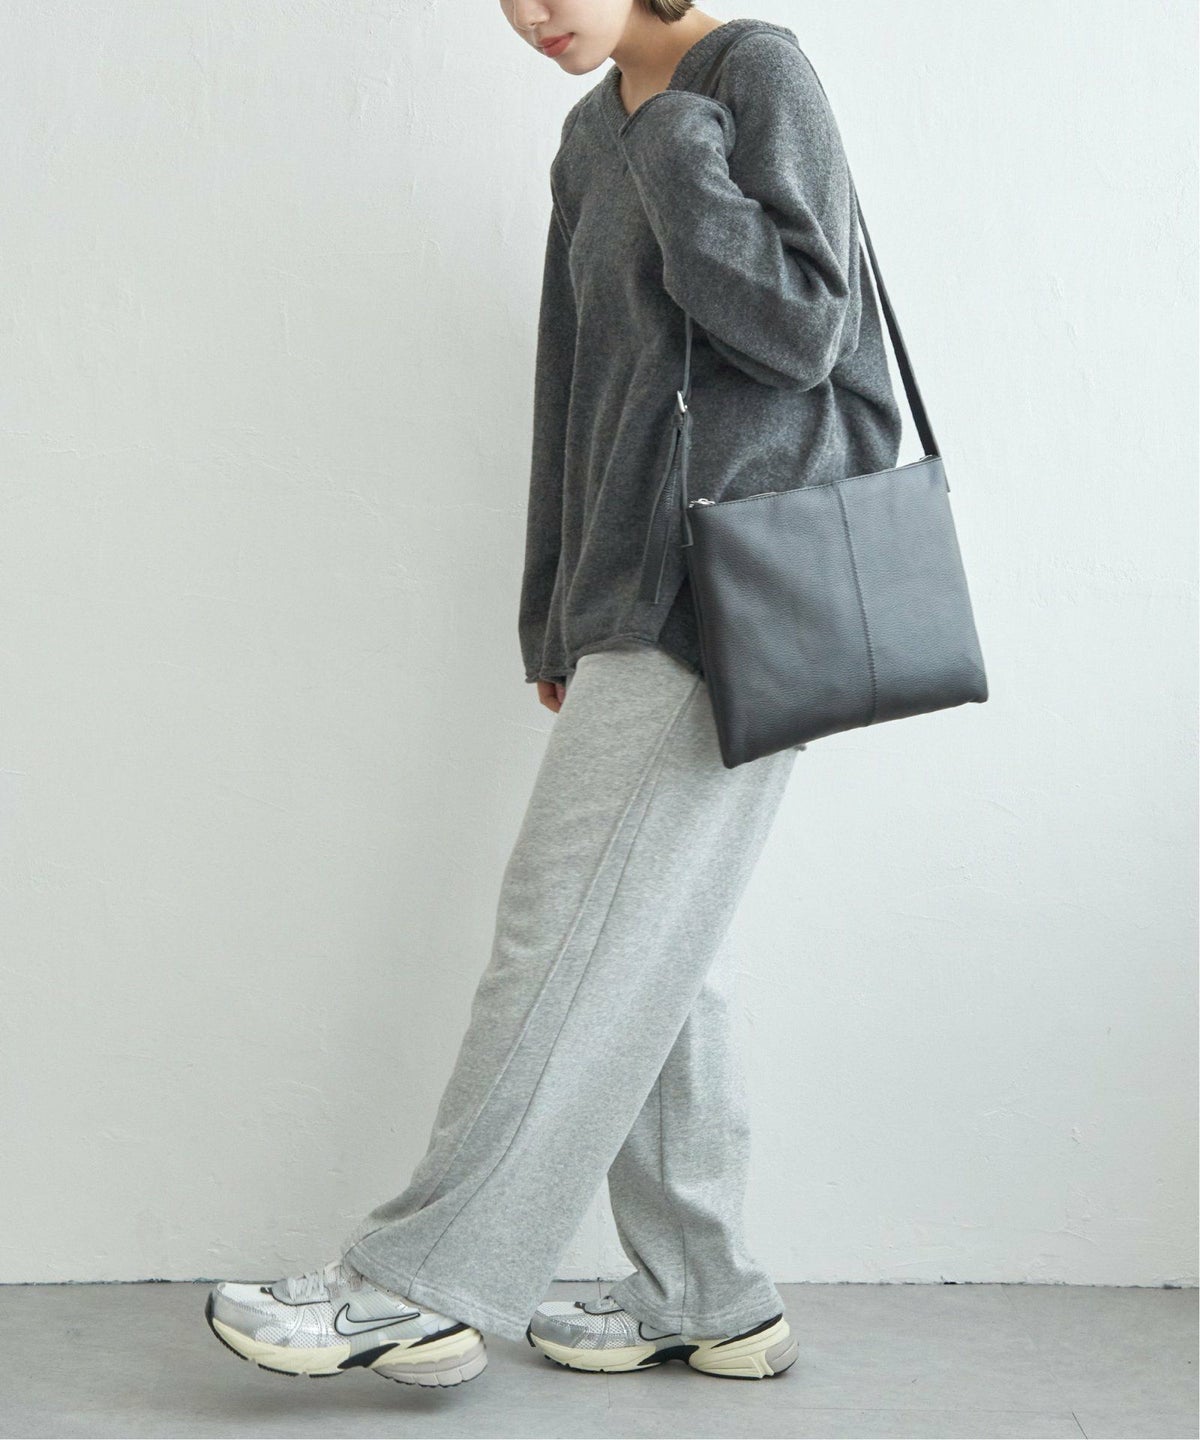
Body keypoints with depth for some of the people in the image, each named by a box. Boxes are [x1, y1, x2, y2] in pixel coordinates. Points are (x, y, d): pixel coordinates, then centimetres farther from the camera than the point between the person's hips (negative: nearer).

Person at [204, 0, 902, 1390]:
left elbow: (799, 328, -14)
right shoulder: (593, 139, 18)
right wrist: (558, 619, 17)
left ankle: (426, 1285, -1)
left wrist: (671, 135, -12)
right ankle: (701, 1298, 16)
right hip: (635, 599, 8)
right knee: (648, 946, 7)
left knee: (575, 928, -8)